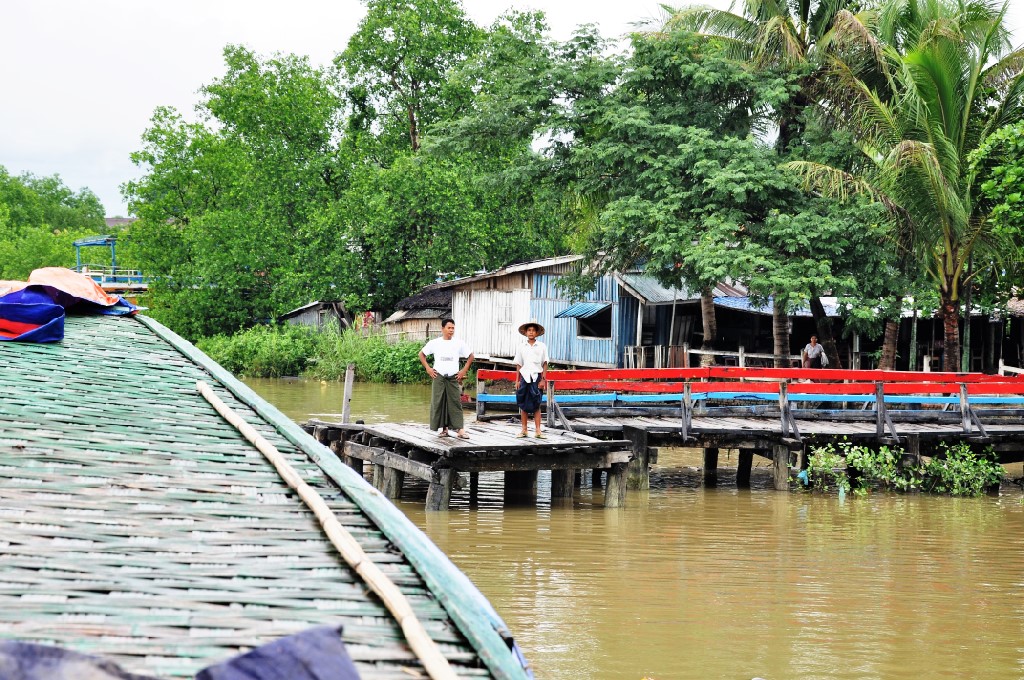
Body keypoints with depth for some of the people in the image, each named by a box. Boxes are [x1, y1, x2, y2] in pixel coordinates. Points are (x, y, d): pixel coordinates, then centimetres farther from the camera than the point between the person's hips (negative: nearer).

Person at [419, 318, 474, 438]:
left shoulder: (459, 343, 2)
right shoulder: (434, 343, 2)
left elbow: (470, 356, 11)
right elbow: (421, 354, 12)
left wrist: (464, 370, 4)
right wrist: (428, 368, 3)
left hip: (454, 378, 0)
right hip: (439, 377, 0)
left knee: (456, 403, -6)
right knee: (439, 403, 0)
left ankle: (460, 430, -10)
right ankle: (444, 429, 7)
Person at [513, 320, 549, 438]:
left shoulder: (541, 346, 2)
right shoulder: (521, 347, 7)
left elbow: (545, 364, 3)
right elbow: (518, 365, 9)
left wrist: (543, 380, -4)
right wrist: (517, 380, 5)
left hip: (536, 377, -2)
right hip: (524, 377, 2)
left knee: (536, 406, 0)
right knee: (523, 405, 4)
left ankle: (538, 430, 1)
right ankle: (524, 430, 11)